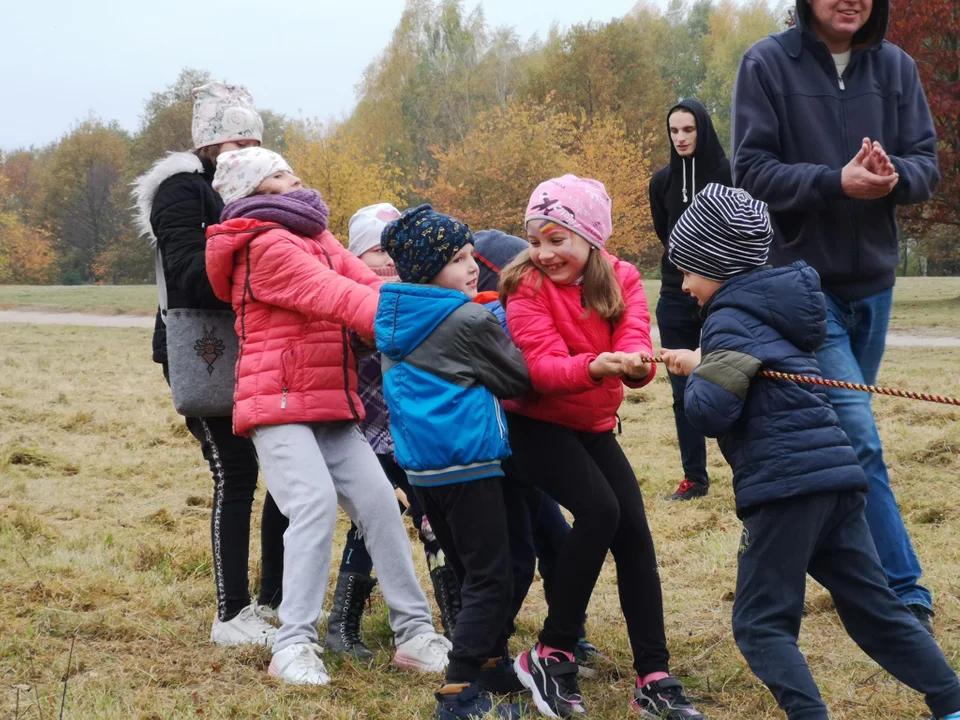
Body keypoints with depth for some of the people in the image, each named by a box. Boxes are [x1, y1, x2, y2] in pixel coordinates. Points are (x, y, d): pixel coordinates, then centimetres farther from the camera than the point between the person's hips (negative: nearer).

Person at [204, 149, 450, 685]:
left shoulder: (315, 238, 18)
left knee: (379, 503, -2)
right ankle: (295, 645, -17)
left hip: (333, 408, 8)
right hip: (280, 405, -8)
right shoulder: (268, 245, -11)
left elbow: (370, 286, 3)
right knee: (316, 505, -22)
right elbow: (340, 299, -21)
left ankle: (415, 633, 1)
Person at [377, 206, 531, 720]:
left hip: (419, 462, 8)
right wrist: (500, 327, 10)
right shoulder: (470, 320, -15)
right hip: (467, 463, -8)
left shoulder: (394, 319, 8)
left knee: (467, 570, 21)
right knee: (491, 578, -5)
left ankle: (491, 662, 32)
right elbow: (518, 379, -5)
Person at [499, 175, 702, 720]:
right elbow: (541, 366, -30)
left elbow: (635, 339, -23)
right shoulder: (527, 287, -17)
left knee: (634, 530, -8)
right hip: (537, 424, -5)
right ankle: (551, 655, -14)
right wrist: (593, 368, -49)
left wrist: (634, 364, -48)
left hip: (595, 425, 5)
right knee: (599, 510, -25)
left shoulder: (621, 280, -6)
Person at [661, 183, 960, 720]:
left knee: (761, 623, -2)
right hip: (837, 476, 9)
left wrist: (696, 374, 3)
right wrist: (702, 364, 20)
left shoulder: (732, 319, -8)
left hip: (786, 484, -9)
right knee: (875, 608, 14)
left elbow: (710, 412, -16)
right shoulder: (776, 305, 19)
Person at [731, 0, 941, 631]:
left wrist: (894, 175, -21)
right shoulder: (767, 65, -8)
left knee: (843, 430, 15)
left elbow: (927, 163, 3)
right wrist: (837, 183, -24)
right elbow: (753, 170, -11)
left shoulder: (896, 68, 2)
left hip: (873, 278, 5)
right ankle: (905, 592, -6)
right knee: (858, 439, -11)